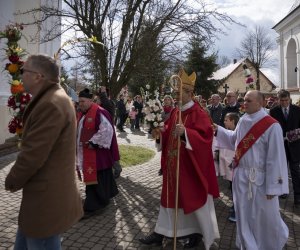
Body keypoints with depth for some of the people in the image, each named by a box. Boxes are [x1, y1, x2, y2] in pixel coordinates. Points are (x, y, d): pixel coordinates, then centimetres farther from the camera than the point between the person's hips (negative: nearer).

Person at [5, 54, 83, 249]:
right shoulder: (54, 98, 11)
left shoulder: (50, 104, -24)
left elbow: (32, 155, -24)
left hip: (46, 200, -10)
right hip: (47, 195, 10)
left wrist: (12, 181, -5)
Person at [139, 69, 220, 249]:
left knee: (194, 198, 10)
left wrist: (185, 132, -38)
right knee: (170, 197, 16)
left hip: (190, 166, -7)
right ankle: (160, 233, 29)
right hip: (173, 165, 7)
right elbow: (168, 134, 15)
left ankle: (197, 233, 33)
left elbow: (205, 137, -25)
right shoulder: (175, 112, 9)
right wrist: (161, 132, -5)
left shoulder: (199, 113, -14)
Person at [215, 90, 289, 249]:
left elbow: (275, 158, -16)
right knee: (244, 215, 15)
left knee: (264, 217, 12)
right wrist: (218, 130, 6)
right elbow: (234, 140, 19)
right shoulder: (242, 121, 4)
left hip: (260, 178, -5)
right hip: (241, 176, 5)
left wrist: (272, 186, -14)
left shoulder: (271, 126, -16)